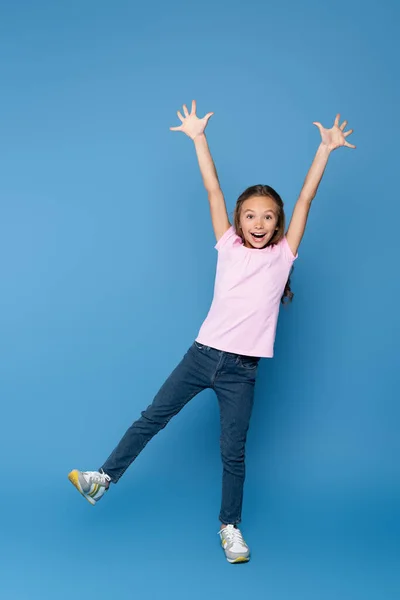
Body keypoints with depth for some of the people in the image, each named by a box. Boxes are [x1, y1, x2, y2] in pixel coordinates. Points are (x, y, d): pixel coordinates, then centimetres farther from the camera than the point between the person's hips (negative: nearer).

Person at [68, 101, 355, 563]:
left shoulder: (283, 255, 1)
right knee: (153, 417, 9)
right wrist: (198, 137, 2)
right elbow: (212, 190, 2)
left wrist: (326, 149, -2)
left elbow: (305, 199, -1)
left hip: (241, 369, -1)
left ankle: (230, 526, 26)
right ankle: (105, 478, 25)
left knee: (233, 451, 7)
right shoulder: (228, 247, 3)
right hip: (203, 354, 1)